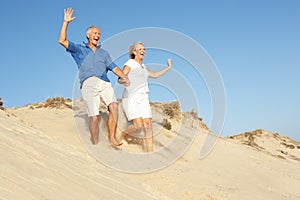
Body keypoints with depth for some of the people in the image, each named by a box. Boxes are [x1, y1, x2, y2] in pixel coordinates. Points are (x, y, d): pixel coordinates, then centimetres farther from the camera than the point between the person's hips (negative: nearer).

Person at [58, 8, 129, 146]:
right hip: (88, 83, -2)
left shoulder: (104, 53, 30)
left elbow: (114, 67, 17)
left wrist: (124, 77, -1)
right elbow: (62, 41, 11)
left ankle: (112, 138, -18)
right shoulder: (79, 50, 23)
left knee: (114, 106, -24)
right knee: (94, 116, -13)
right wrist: (66, 22, 7)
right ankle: (95, 144, -5)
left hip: (104, 83, 2)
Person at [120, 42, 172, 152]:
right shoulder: (129, 64, -2)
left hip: (142, 99, 7)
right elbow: (120, 80, -14)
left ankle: (150, 153, -4)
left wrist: (168, 67, 31)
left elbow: (155, 75, 35)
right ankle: (123, 135, 12)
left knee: (148, 125, -6)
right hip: (131, 98, -7)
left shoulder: (143, 67, 20)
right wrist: (125, 80, -37)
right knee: (138, 125, -18)